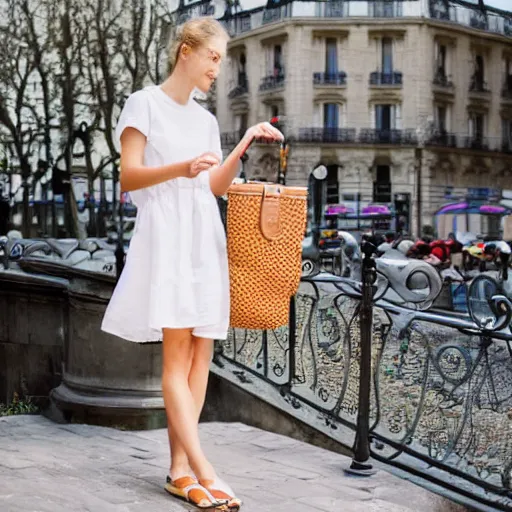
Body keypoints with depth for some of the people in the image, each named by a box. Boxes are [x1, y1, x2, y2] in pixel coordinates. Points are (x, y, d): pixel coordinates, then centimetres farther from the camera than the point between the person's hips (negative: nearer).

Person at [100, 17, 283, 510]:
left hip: (205, 237, 7)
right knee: (177, 350, -12)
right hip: (165, 234, -7)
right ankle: (204, 471, -18)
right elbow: (128, 177, -6)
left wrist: (244, 146, 6)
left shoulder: (206, 119, 20)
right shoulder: (145, 103, 2)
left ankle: (180, 469, 2)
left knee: (201, 351, -1)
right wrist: (180, 169, -21)